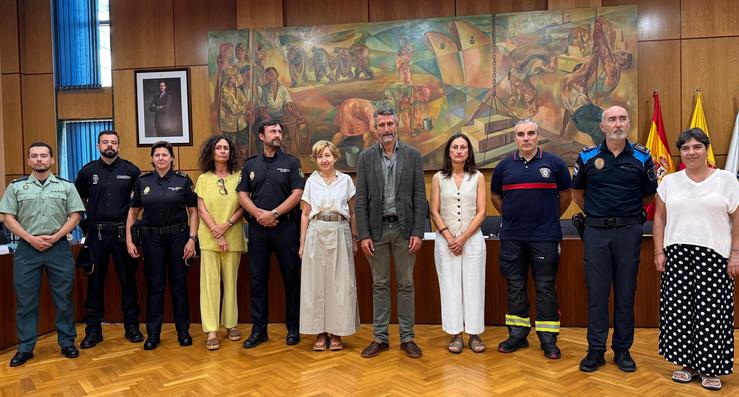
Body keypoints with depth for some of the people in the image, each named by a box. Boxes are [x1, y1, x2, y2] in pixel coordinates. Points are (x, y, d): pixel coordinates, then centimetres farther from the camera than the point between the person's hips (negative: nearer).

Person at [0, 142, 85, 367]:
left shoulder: (66, 186, 5)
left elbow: (75, 216, 2)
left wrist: (54, 237, -10)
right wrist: (31, 239, -10)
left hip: (59, 248, 0)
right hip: (27, 249, 1)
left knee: (63, 299, 5)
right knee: (25, 301, 6)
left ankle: (67, 343, 16)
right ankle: (25, 348, 16)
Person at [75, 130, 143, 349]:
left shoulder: (131, 170, 2)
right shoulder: (88, 171, 6)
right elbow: (78, 199, 17)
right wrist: (89, 216, 9)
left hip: (123, 231, -1)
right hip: (96, 233, 1)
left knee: (128, 279, 5)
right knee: (95, 281, 6)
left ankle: (132, 326, 15)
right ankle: (93, 329, 16)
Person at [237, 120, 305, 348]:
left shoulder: (291, 163, 3)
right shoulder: (250, 164, 12)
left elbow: (297, 194, -6)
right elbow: (243, 195, 6)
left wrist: (274, 214, -13)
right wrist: (259, 214, -10)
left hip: (286, 227, -2)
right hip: (257, 229, 3)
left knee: (291, 278, 4)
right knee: (258, 279, 6)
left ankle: (293, 328, 16)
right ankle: (259, 330, 16)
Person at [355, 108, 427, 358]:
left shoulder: (412, 155, 2)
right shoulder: (366, 157, 3)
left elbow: (419, 197, 0)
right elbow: (361, 199, 0)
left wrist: (417, 232, -7)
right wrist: (363, 235, -6)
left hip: (404, 227, 0)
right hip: (377, 228, 1)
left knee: (406, 284, 7)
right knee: (380, 285, 9)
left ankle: (407, 338, 17)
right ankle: (380, 338, 18)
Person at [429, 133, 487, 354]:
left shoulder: (478, 177, 4)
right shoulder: (438, 178, 5)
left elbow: (481, 212, -1)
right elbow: (435, 212, 1)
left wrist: (463, 238, -10)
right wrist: (449, 238, -9)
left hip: (472, 239, 0)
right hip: (445, 240, 0)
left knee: (473, 285, 2)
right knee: (450, 286, 3)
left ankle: (474, 334, 12)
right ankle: (455, 334, 12)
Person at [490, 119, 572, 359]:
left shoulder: (553, 163, 2)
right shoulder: (505, 167, 8)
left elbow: (566, 195, 10)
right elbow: (495, 196, 20)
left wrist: (551, 218, 10)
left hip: (545, 237, -2)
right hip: (512, 238, 3)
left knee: (546, 288, 2)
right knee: (515, 286, 9)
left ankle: (548, 339, 12)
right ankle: (518, 334, 21)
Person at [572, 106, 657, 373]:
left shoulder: (642, 157, 2)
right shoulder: (587, 157, 2)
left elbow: (649, 195, 12)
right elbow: (577, 194, 15)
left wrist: (627, 211, 11)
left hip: (629, 231, 0)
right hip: (596, 232, 0)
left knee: (625, 293, 7)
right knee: (596, 293, 4)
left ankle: (622, 350, 20)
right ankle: (595, 350, 14)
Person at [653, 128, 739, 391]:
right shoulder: (669, 181, 9)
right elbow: (659, 219, 8)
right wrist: (659, 252, 2)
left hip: (714, 255, -2)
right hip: (677, 254, 2)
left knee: (710, 311, -1)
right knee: (679, 309, 4)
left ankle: (710, 368, 13)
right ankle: (688, 363, 18)